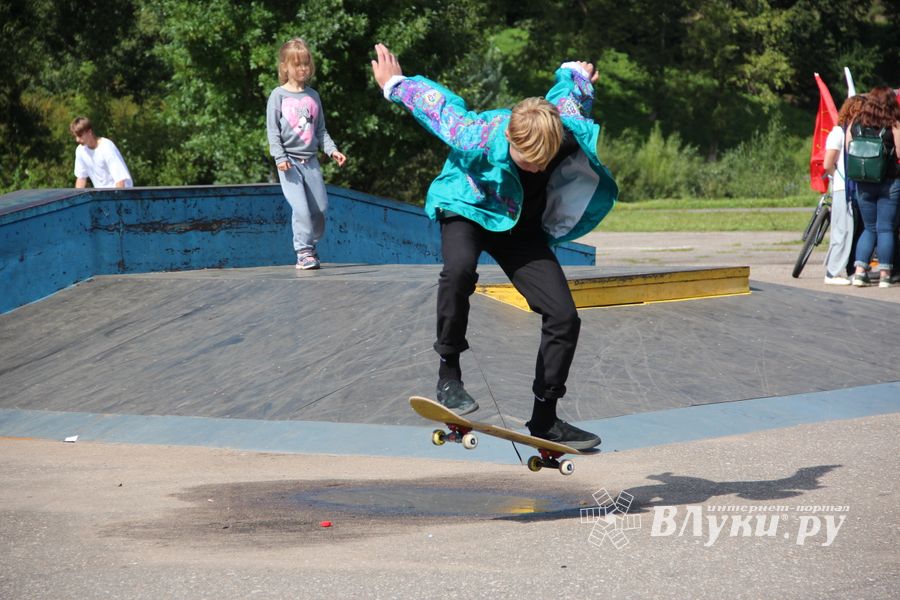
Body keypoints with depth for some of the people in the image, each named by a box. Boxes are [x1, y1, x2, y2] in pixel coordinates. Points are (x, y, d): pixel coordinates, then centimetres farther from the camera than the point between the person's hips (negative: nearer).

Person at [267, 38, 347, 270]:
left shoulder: (313, 96, 12)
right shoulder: (278, 96, -1)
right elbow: (272, 131, -4)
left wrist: (332, 150, 2)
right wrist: (280, 157, -15)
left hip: (310, 160, 5)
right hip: (289, 161, -5)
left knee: (320, 208, 3)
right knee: (301, 208, -14)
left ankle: (311, 246, 20)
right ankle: (304, 252, -9)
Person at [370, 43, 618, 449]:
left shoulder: (573, 131, -28)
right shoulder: (477, 136, -35)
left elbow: (566, 88, -4)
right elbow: (438, 103, -16)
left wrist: (576, 75, 20)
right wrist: (395, 84, 3)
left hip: (523, 226, 4)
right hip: (468, 210, -4)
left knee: (564, 317, -7)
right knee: (460, 268, -39)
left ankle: (544, 420, 7)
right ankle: (448, 373, -24)